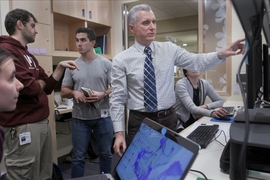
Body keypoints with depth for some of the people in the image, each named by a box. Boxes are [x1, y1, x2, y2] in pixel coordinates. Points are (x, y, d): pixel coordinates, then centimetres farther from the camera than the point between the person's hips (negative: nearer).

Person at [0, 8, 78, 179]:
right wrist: (40, 82, 0)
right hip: (23, 127, -9)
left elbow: (47, 87, 16)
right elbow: (28, 88, -21)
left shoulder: (29, 55, 17)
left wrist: (60, 67, 6)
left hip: (43, 122, 9)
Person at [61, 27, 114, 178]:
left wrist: (103, 94, -20)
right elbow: (64, 91, 8)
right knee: (78, 157, 11)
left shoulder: (106, 64, -3)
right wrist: (74, 93, -13)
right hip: (80, 118, 1)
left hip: (102, 116, 0)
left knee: (106, 153, 16)